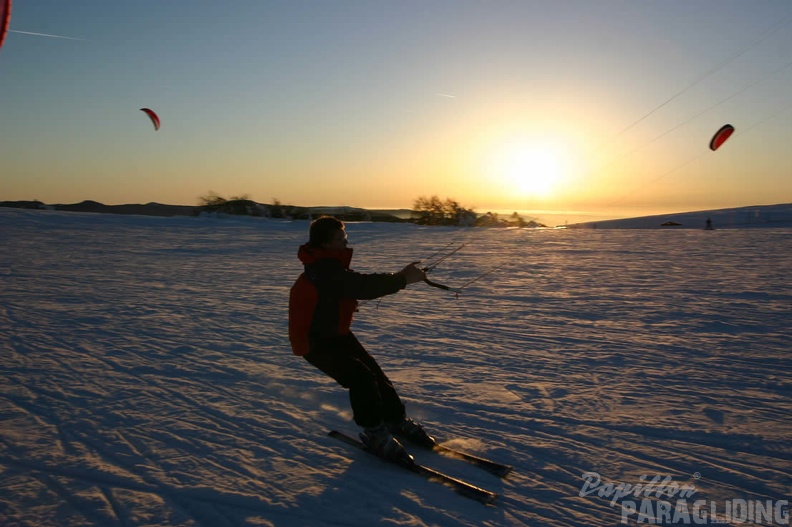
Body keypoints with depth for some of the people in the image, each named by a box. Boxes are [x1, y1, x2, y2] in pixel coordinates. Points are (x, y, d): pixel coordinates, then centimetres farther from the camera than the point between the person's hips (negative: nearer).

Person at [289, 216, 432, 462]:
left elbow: (360, 283, 5)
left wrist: (400, 275, -6)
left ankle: (396, 420, 24)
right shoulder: (323, 272, -29)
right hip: (315, 342, -10)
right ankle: (373, 432, 0)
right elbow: (363, 287, -37)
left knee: (375, 373, 8)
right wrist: (402, 279, -32)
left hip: (338, 334, 10)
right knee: (360, 378, -20)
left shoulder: (331, 265, 4)